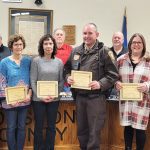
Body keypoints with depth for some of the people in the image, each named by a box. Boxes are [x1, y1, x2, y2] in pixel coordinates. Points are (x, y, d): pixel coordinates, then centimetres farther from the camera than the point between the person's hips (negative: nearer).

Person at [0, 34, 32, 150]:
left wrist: (29, 95, -8)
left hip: (24, 100, 2)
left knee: (22, 127, 11)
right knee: (11, 128, 7)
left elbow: (32, 80, 5)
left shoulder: (28, 61, 2)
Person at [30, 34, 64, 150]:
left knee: (51, 126, 11)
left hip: (54, 99, 2)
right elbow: (33, 81, -5)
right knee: (39, 126, 7)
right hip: (39, 99, -2)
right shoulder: (36, 61, -4)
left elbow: (61, 81, 4)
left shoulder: (59, 62, 3)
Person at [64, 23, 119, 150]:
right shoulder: (76, 51, 9)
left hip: (96, 97, -5)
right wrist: (68, 77, -2)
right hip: (79, 96, 5)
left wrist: (100, 84, -21)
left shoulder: (104, 51, -5)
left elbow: (113, 74, -7)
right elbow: (67, 68, 19)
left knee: (94, 132, 1)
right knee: (81, 130, 16)